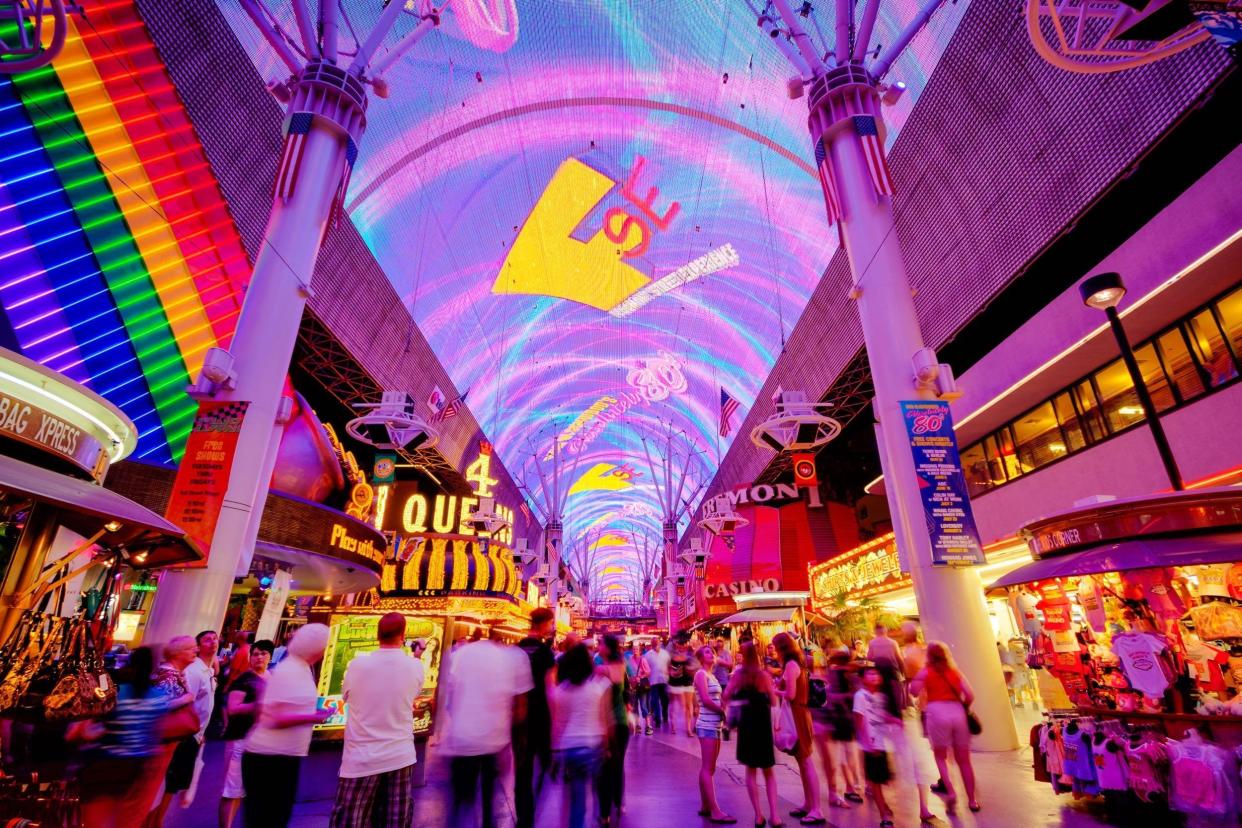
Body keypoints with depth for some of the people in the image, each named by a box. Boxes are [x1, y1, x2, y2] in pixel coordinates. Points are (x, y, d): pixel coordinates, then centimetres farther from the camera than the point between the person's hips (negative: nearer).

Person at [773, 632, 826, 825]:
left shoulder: (790, 665, -18)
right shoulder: (795, 664, 12)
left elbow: (790, 694, -21)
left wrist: (775, 691, -6)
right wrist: (779, 685, 6)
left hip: (796, 716, -10)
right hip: (797, 714, 10)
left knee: (806, 763, -4)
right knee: (802, 761, 16)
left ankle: (817, 811, 2)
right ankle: (808, 804, 25)